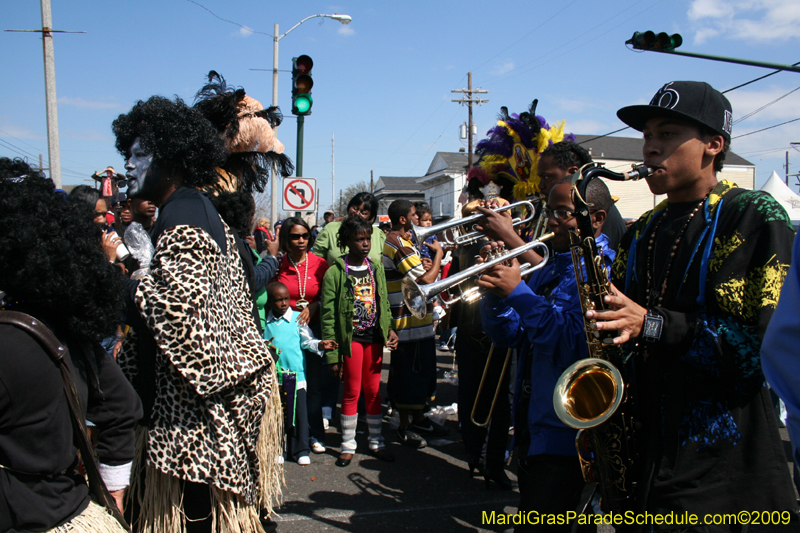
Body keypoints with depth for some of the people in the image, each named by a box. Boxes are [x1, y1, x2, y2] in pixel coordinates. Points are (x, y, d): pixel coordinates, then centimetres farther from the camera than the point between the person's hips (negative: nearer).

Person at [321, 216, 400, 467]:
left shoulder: (376, 269, 9)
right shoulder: (335, 272, -8)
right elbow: (328, 316, -8)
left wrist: (390, 328, -3)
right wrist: (332, 355, -11)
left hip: (375, 337, 4)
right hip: (351, 338, -4)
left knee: (373, 391, 11)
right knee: (352, 392, 3)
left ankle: (376, 442, 24)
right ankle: (348, 445, 18)